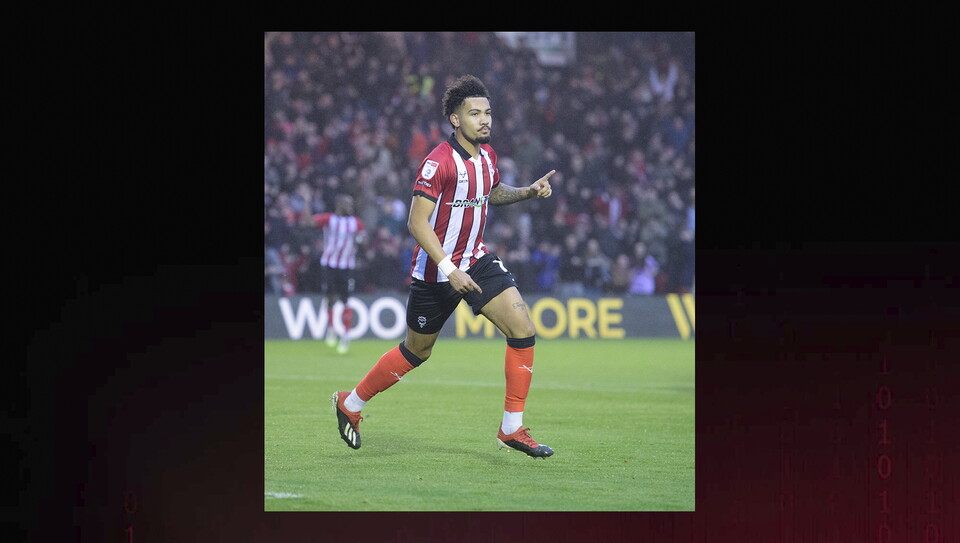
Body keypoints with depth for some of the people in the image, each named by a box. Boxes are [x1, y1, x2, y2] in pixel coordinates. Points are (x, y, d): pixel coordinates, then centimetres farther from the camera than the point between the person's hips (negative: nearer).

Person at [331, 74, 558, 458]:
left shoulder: (487, 154, 3)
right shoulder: (438, 162, -21)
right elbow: (417, 222, -24)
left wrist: (528, 192, 6)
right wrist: (449, 270, -30)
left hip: (477, 261, 6)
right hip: (435, 271, -6)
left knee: (523, 330, -11)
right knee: (416, 351, 9)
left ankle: (512, 428, -3)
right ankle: (350, 403, 33)